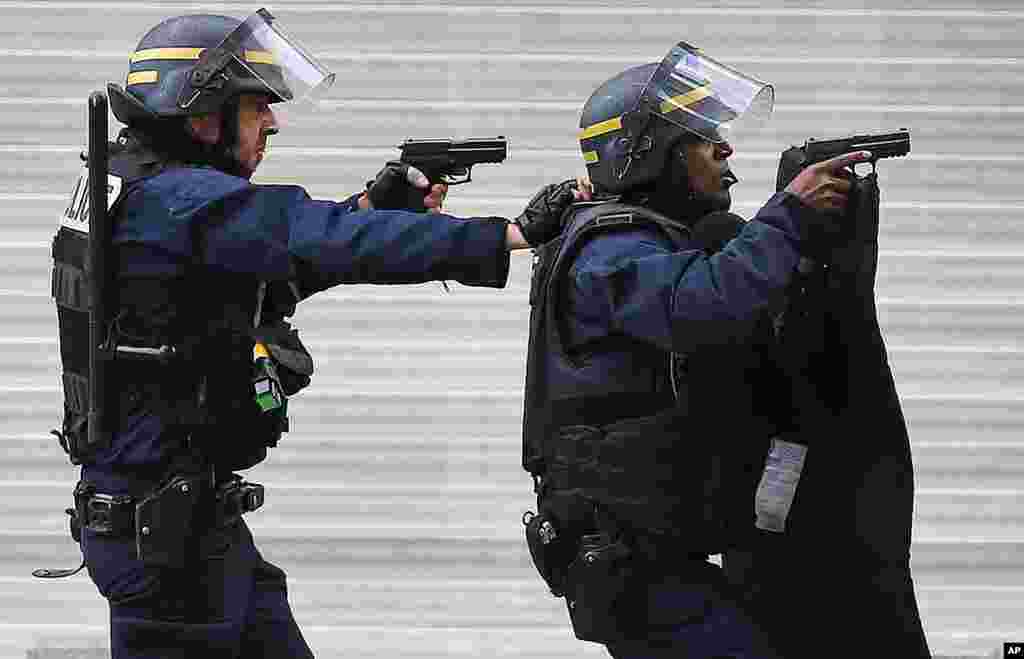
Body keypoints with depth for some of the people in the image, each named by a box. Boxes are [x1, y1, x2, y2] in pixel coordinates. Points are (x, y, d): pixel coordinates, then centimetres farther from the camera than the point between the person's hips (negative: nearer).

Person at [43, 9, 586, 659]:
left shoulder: (137, 191, 13)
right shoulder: (179, 200, -19)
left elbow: (267, 279, 22)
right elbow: (333, 243, -26)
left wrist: (372, 207, 8)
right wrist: (520, 231, -25)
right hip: (162, 527, -10)